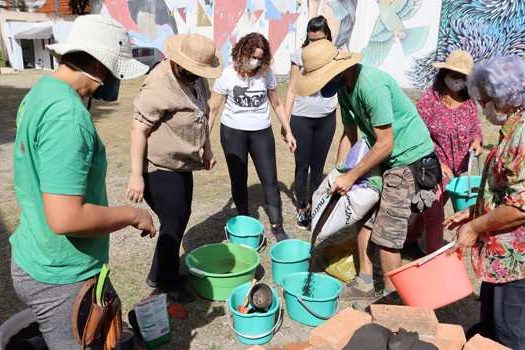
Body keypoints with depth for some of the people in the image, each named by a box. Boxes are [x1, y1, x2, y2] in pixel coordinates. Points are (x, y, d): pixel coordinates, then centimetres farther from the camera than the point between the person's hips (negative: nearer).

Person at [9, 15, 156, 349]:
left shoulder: (40, 92, 3)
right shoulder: (67, 114, -28)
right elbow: (67, 218, -32)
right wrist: (132, 214, -17)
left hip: (37, 260, 9)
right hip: (60, 277, -9)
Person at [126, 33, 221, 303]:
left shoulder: (196, 78, 1)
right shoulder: (159, 86, -25)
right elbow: (139, 130, -24)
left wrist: (207, 148, 17)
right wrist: (136, 175, -24)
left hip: (182, 164, 9)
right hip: (160, 169, -9)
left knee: (181, 218, 18)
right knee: (173, 224, 3)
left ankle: (158, 275, 37)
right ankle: (169, 283, 27)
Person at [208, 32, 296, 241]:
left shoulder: (266, 74, -3)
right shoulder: (228, 75, -9)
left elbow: (276, 104, 8)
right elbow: (213, 109, -4)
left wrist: (288, 131, 8)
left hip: (261, 132, 1)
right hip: (233, 132, -1)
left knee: (270, 180, -1)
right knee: (239, 180, 10)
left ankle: (277, 227, 8)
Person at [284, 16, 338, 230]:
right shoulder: (300, 55, -4)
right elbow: (292, 90, 0)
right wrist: (285, 121, -3)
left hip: (326, 119, 2)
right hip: (301, 118, -1)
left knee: (318, 165, 12)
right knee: (302, 164, 6)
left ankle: (312, 206, 27)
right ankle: (301, 208, 18)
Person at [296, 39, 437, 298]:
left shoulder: (371, 85, -27)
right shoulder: (344, 88, 2)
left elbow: (385, 143, -24)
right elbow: (349, 134, 9)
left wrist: (351, 176, -18)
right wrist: (338, 174, 4)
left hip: (409, 157, -9)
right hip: (383, 156, 9)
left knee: (386, 233, -4)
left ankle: (390, 295, 15)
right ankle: (365, 282, 26)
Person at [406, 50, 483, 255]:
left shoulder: (468, 102, 1)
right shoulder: (430, 99, -13)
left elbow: (475, 126, 15)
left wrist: (476, 140, -9)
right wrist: (436, 162, -19)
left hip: (457, 168, 6)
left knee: (431, 208, 18)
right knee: (435, 213, -1)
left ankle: (410, 239, 40)